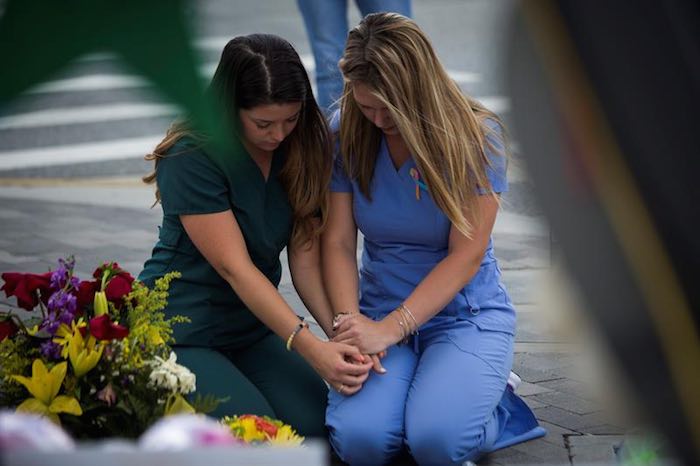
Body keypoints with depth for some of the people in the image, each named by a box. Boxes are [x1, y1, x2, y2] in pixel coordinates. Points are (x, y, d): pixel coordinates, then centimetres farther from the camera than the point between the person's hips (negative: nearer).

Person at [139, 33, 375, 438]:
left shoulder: (301, 147, -3)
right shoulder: (192, 159, -21)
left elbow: (305, 256, -6)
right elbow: (235, 268, -24)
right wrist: (309, 346, -30)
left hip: (253, 327, 6)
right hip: (182, 331, -6)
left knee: (316, 424, -14)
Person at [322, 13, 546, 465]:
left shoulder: (477, 135, -13)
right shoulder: (346, 136, -4)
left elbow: (466, 255, -15)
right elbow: (338, 244, -6)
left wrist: (389, 329, -23)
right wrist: (349, 324, -24)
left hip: (466, 313, -2)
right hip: (381, 312, 3)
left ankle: (495, 403, 6)